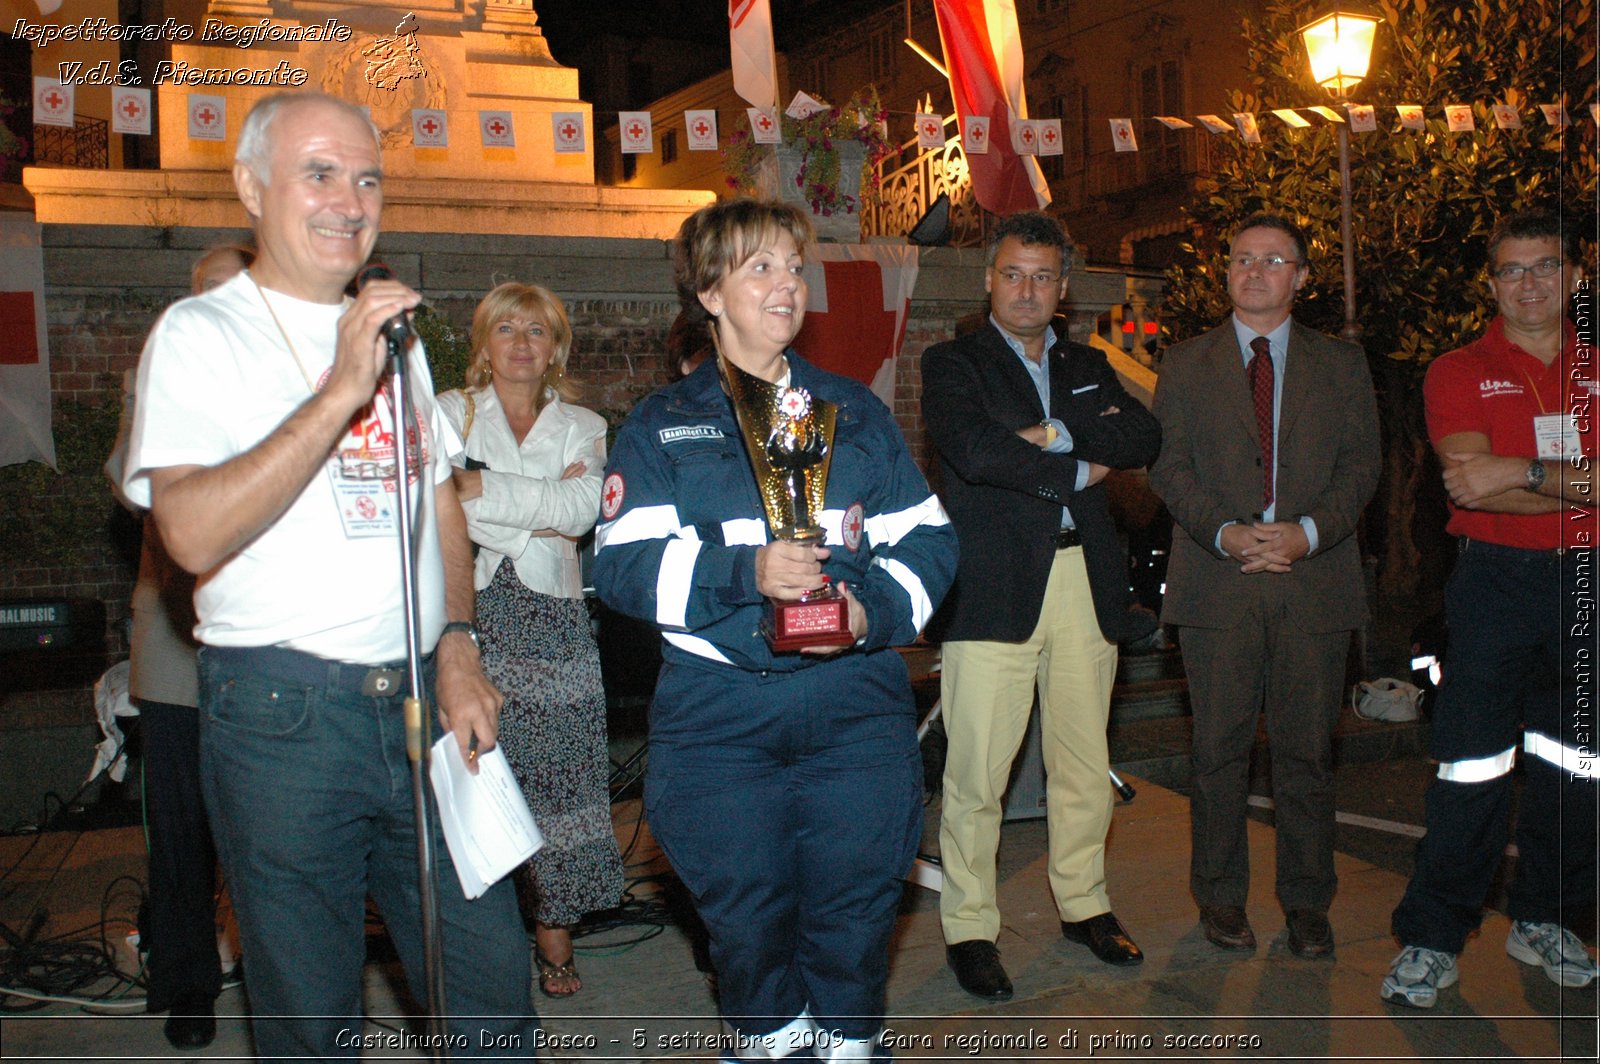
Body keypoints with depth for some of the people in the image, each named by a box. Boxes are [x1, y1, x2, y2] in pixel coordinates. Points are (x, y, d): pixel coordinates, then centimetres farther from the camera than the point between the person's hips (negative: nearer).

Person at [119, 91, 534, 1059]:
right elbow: (194, 534, -18)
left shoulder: (393, 332, 16)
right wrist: (341, 392, -23)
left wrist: (457, 648, 5)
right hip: (283, 715, -5)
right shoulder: (201, 333, -4)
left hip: (422, 702, 5)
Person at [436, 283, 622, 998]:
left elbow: (582, 509, -4)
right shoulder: (449, 413, 12)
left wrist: (481, 486, -12)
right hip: (470, 616, -1)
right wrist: (537, 516, -7)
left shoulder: (582, 427, 15)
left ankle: (554, 936, 12)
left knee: (555, 774, -1)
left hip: (552, 621, 1)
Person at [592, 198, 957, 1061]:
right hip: (718, 716, -1)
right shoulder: (663, 425, 7)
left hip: (857, 705, 2)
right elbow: (622, 566, -4)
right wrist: (744, 573, -19)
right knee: (745, 920, 8)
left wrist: (874, 608, -10)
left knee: (856, 909, 6)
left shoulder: (856, 413, 14)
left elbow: (927, 538, 11)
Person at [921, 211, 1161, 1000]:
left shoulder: (1089, 368, 20)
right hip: (993, 586, -5)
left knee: (1085, 765, 13)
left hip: (1087, 583, 5)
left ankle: (1084, 905, 29)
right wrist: (1081, 469, -6)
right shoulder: (953, 365, 5)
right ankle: (969, 929, 11)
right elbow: (974, 449, -14)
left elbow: (1144, 440, 4)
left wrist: (1059, 434, -10)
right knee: (976, 774, -3)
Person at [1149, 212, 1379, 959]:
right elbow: (1169, 467, 3)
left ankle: (1307, 903, 21)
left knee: (1307, 751, 6)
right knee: (1220, 751, 4)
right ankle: (1220, 897, 19)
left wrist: (1308, 532, -12)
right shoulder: (1185, 365, 10)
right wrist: (1226, 532, -13)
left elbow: (1360, 465, 5)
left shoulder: (1342, 364, 12)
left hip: (1316, 578, 1)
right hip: (1217, 583, 0)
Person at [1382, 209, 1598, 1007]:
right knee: (1470, 769, -4)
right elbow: (1476, 487, -12)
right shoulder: (1458, 373, 2)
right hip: (1497, 580, -3)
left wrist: (1525, 471, -17)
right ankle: (1431, 939, 5)